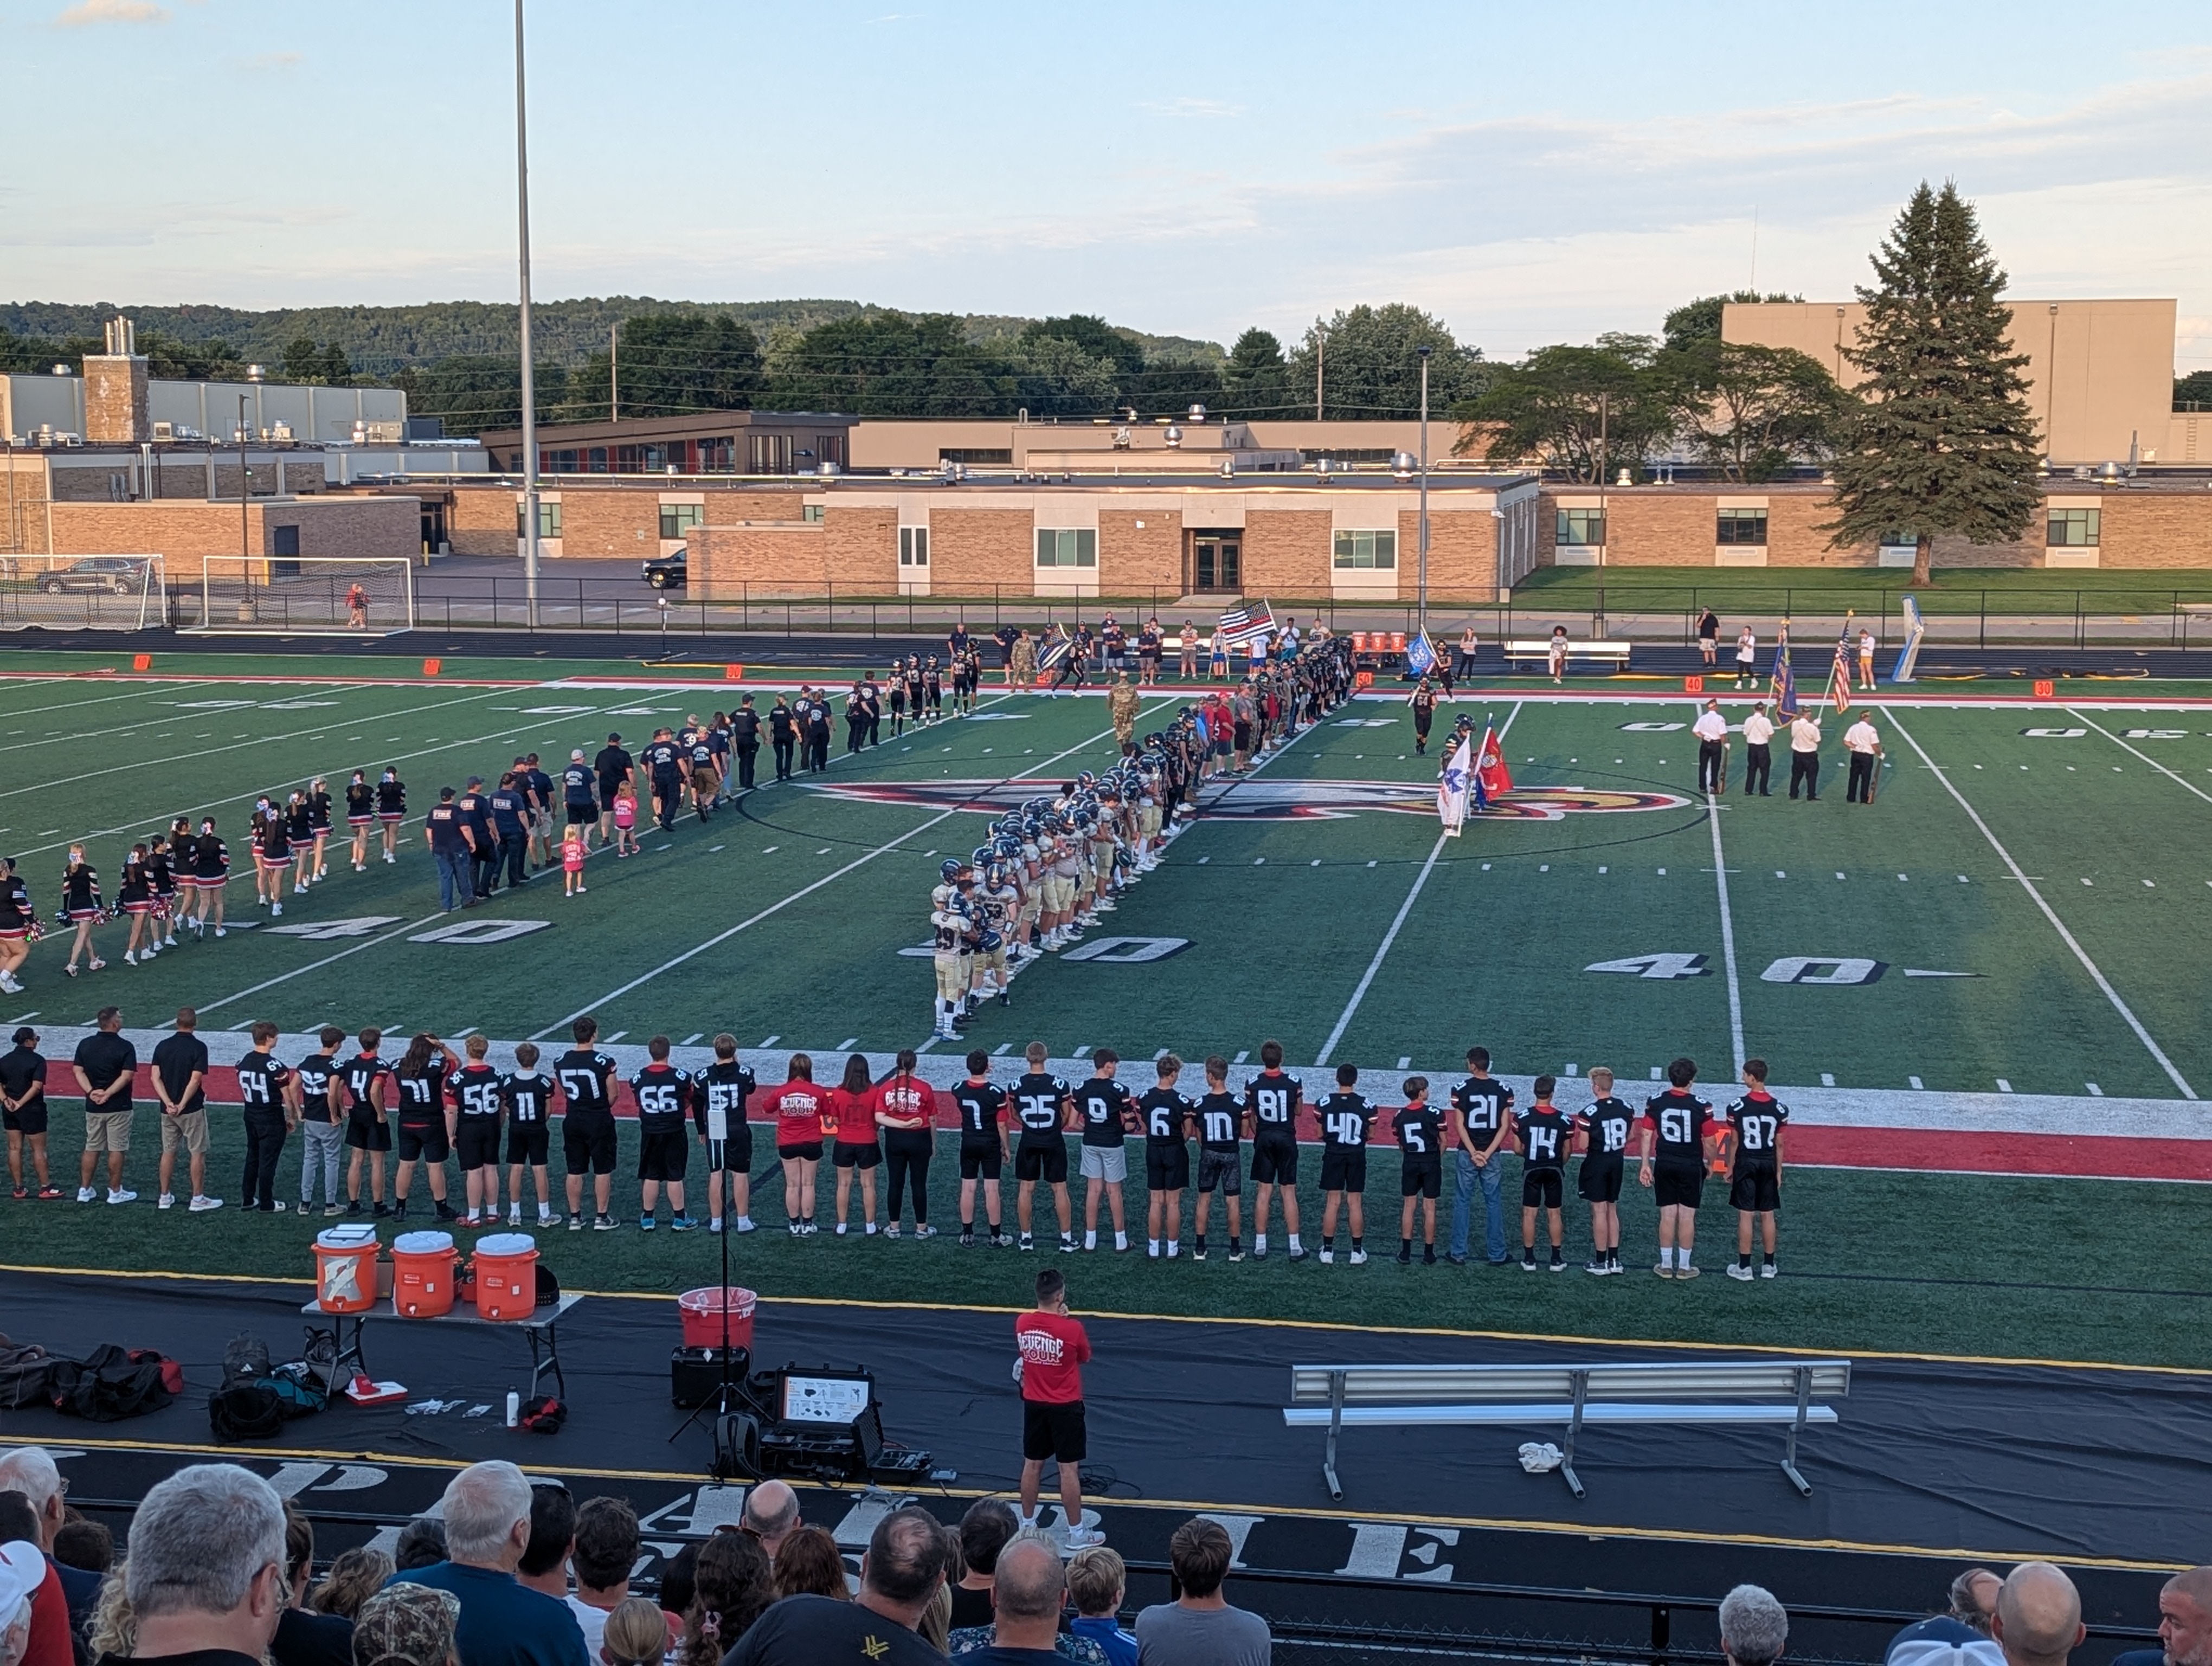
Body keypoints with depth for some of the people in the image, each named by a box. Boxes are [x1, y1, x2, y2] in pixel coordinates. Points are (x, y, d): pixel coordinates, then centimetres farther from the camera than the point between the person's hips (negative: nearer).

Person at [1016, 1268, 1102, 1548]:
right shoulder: (1072, 1329, -21)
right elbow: (1084, 1357, -2)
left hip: (1033, 1405, 4)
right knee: (1069, 1469, 4)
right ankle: (1077, 1533, 13)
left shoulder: (1022, 1323, -8)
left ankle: (1027, 1525, 28)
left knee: (1032, 1465, 16)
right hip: (1065, 1408, -4)